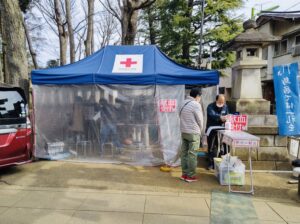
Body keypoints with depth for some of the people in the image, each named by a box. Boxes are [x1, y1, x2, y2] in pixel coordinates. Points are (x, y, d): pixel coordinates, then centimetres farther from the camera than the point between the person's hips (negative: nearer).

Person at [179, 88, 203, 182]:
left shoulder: (184, 103, 9)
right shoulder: (196, 104, -14)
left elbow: (181, 116, 11)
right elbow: (200, 120, -10)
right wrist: (200, 130, 9)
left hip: (183, 132, 7)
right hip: (193, 133, -7)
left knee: (184, 153, 10)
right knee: (192, 154, 0)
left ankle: (184, 174, 17)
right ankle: (191, 176, 7)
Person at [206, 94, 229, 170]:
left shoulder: (225, 107, 4)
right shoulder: (210, 106, -12)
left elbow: (226, 117, 5)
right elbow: (212, 115, -31)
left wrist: (224, 119, -20)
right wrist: (220, 117, -50)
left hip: (220, 129, 4)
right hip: (211, 129, -4)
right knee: (211, 147, 0)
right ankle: (211, 163, 10)